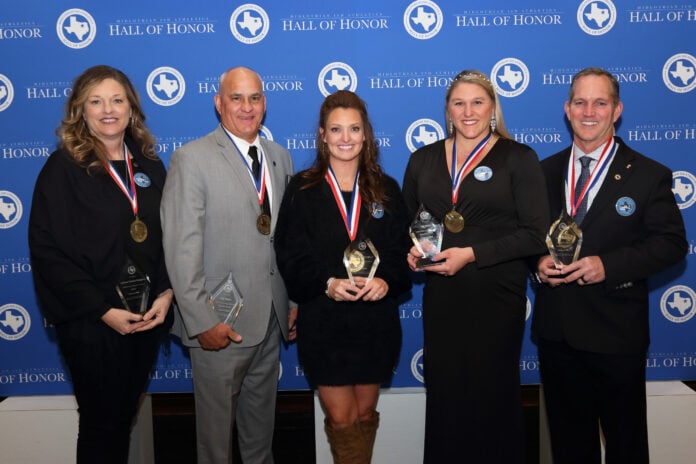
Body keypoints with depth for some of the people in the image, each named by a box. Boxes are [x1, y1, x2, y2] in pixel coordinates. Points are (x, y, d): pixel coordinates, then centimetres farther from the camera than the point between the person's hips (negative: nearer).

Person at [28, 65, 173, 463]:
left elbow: (168, 237, 8)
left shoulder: (149, 166, 7)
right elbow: (47, 250, -11)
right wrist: (103, 310, -16)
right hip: (91, 322, -4)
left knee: (126, 415, 18)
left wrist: (166, 294, -7)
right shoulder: (63, 168, -7)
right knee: (102, 421, 8)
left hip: (148, 316, 4)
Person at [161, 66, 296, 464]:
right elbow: (182, 249, -14)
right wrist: (202, 321, -17)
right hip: (220, 323, -5)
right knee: (217, 419, 11)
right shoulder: (192, 159, -10)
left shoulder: (280, 157, 9)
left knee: (262, 413, 21)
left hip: (272, 318, 5)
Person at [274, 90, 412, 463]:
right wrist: (327, 284, -22)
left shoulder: (386, 189, 6)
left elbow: (401, 251, 2)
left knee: (365, 414, 16)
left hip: (376, 321, 2)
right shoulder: (302, 190, -1)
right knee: (341, 419, 4)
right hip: (323, 323, -2)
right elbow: (291, 257, -6)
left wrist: (386, 281, -18)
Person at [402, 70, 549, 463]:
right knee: (443, 393, 11)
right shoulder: (424, 159, 8)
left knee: (493, 395, 10)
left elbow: (536, 234, -9)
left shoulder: (518, 158, -3)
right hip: (441, 294, 3)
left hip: (497, 296, -3)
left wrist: (472, 254, -16)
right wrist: (412, 250, -4)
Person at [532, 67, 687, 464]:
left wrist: (608, 265, -20)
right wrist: (538, 261, -10)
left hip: (616, 331, -3)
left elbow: (672, 242, -7)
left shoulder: (648, 175, -4)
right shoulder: (545, 171, 8)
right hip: (555, 329, 3)